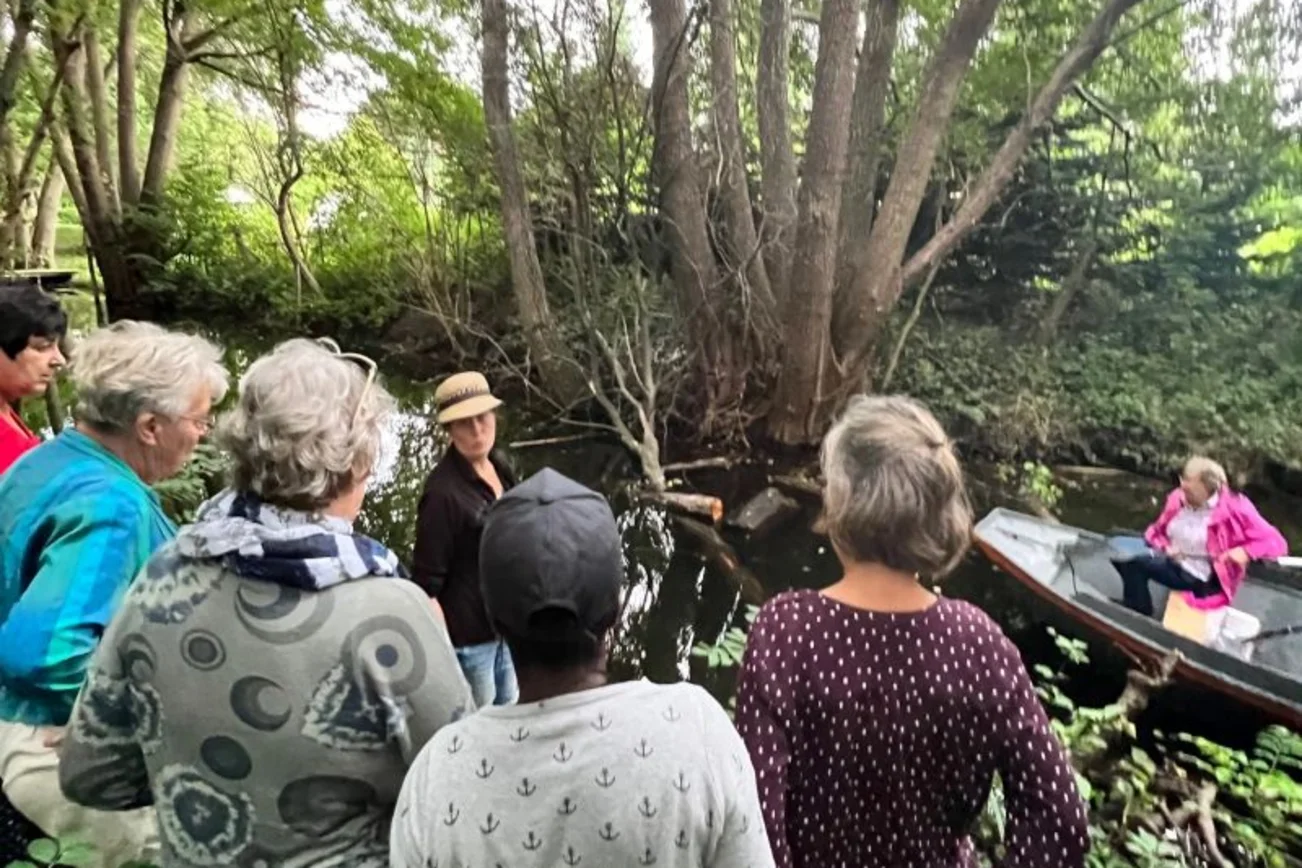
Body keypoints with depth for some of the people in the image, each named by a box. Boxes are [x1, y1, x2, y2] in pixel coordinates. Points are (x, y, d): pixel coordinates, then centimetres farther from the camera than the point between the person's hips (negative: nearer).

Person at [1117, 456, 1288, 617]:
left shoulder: (1234, 509, -13)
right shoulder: (1178, 498, 2)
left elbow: (1275, 543, -10)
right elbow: (1156, 532, 15)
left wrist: (1246, 552, -29)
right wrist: (1165, 547, -8)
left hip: (1199, 577, -6)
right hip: (1171, 561, 6)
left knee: (1135, 562, -27)